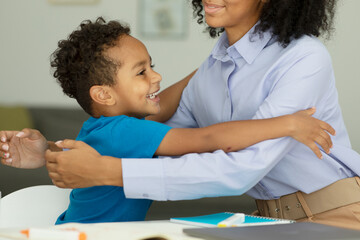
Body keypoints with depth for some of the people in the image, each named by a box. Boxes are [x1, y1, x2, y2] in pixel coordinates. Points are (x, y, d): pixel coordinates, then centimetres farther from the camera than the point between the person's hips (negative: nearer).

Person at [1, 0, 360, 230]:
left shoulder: (305, 59, -17)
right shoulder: (208, 74, 5)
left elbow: (240, 169, -25)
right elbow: (155, 148, 12)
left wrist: (108, 172, -27)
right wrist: (54, 154, 0)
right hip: (275, 222, 6)